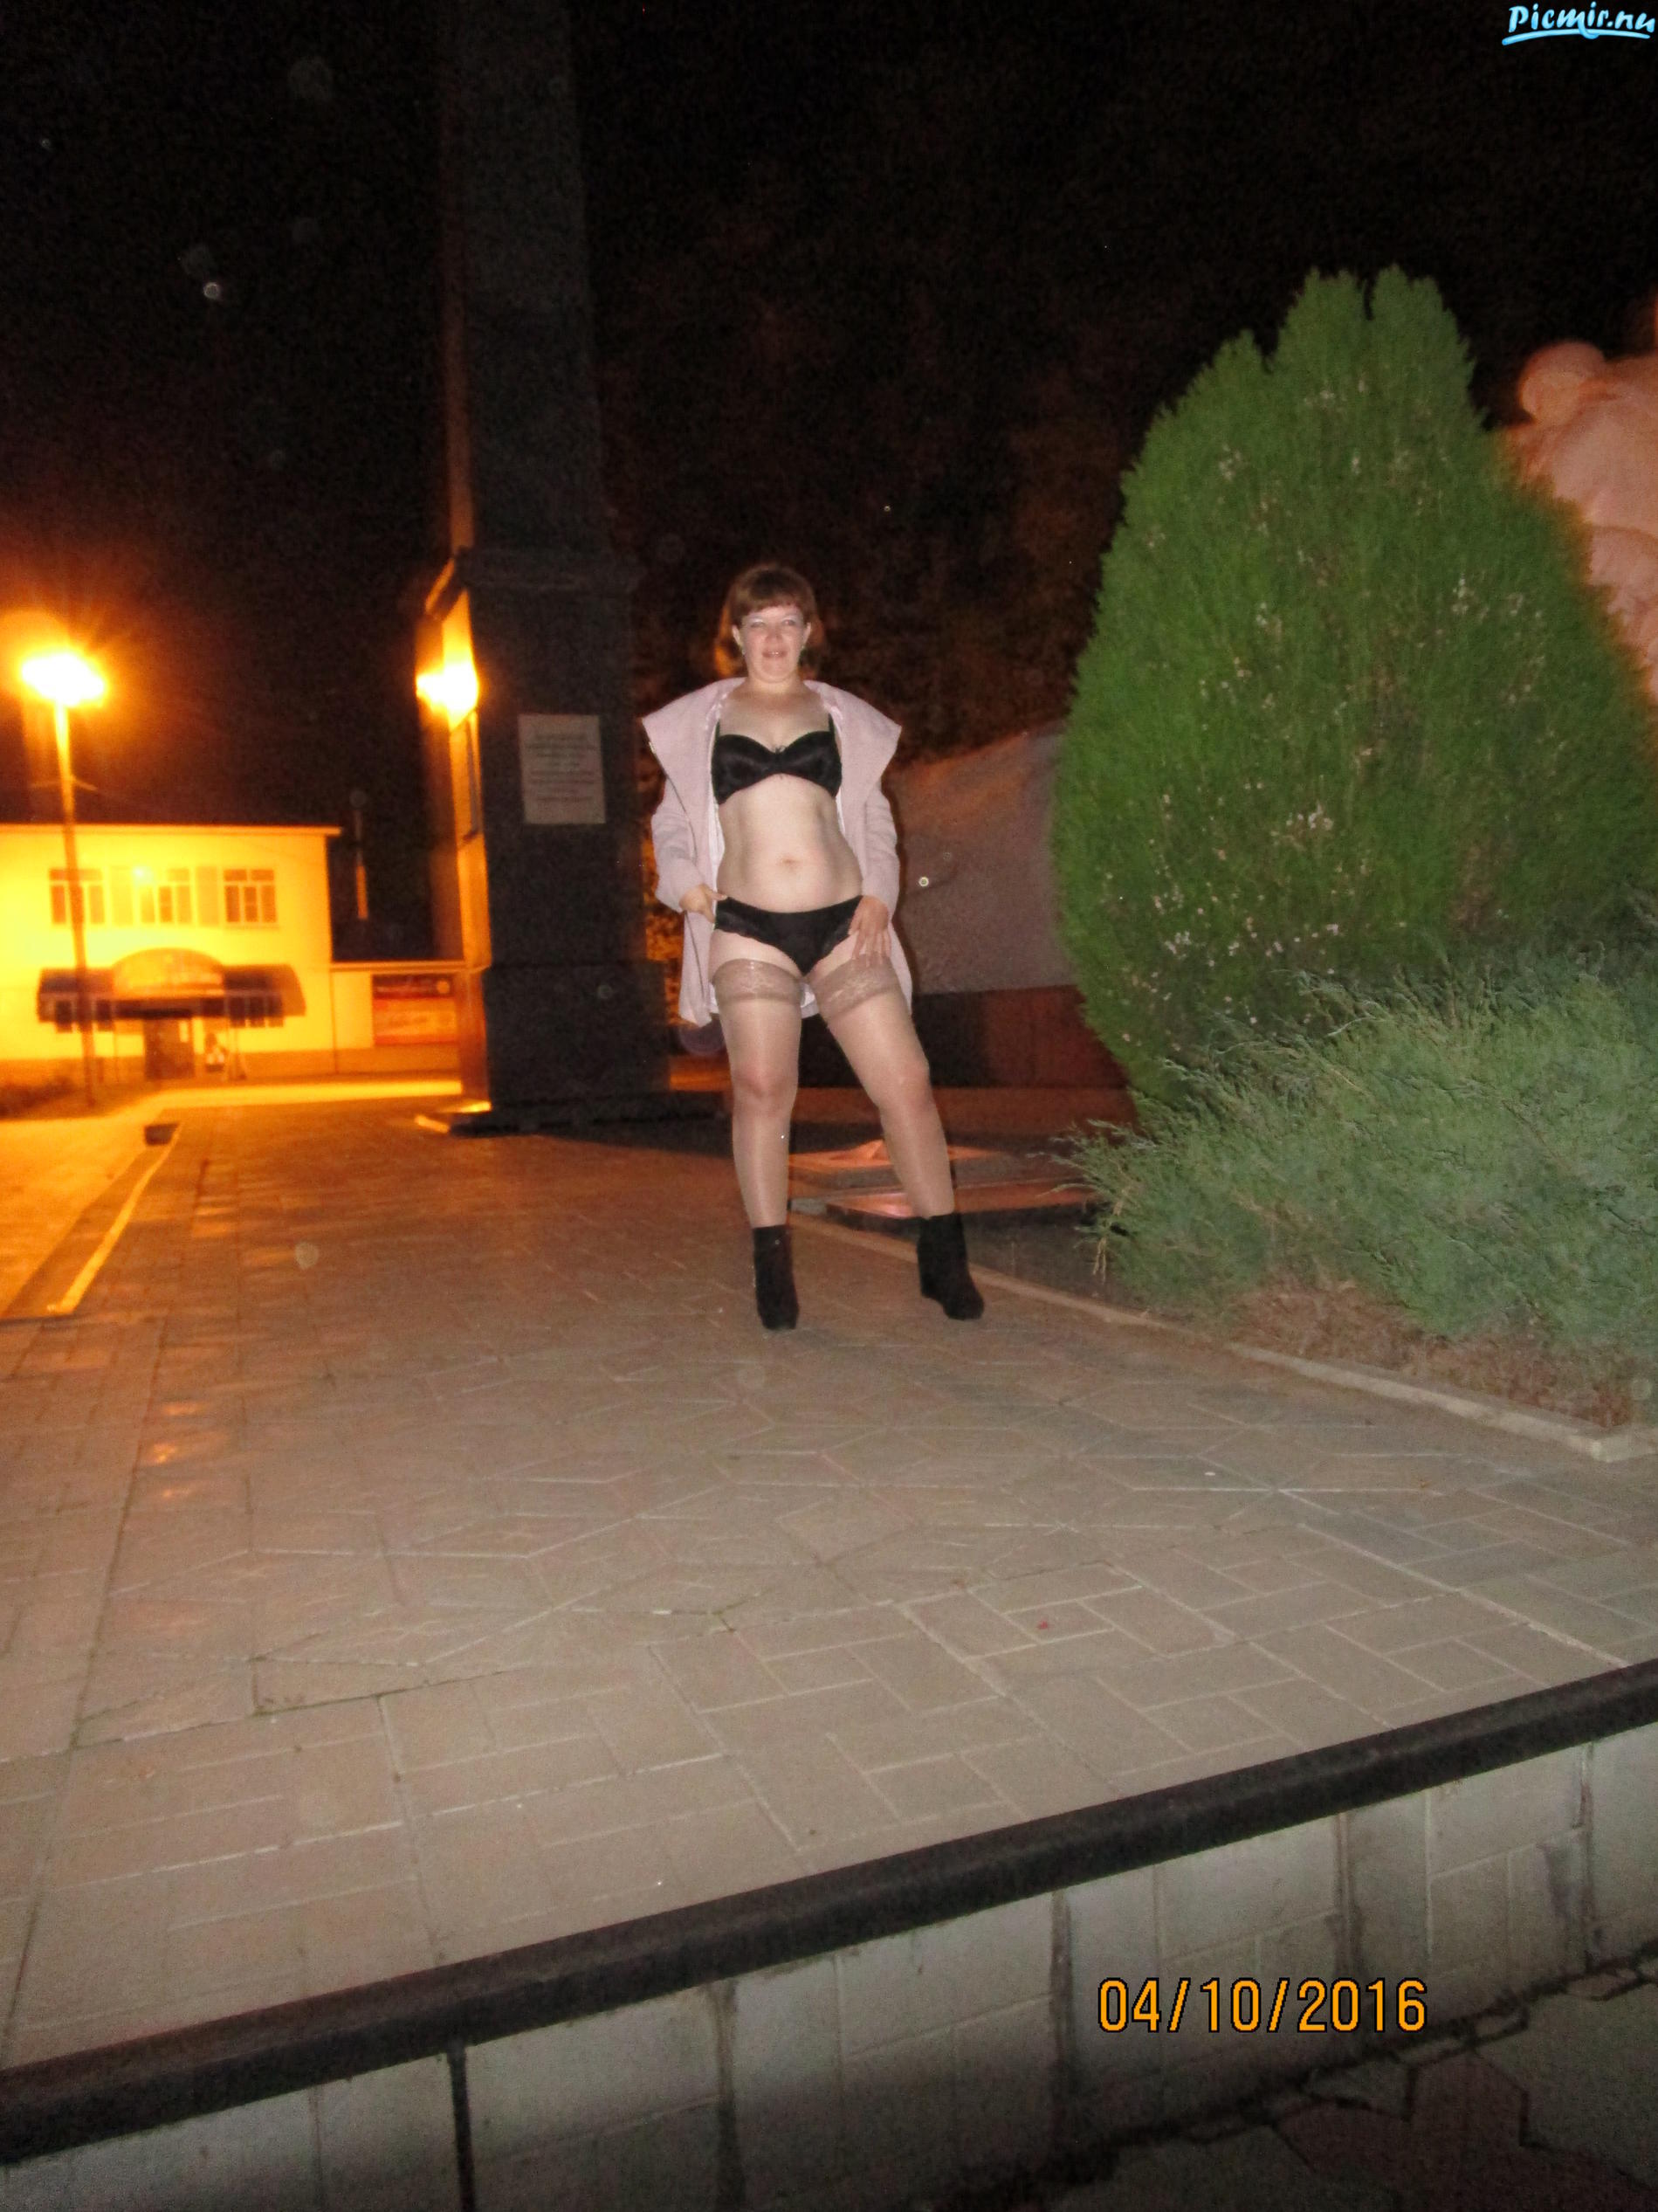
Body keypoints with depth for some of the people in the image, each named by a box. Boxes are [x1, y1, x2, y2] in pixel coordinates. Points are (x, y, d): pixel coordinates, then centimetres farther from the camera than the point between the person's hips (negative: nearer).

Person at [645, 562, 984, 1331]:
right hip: (747, 927, 0)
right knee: (761, 1088, -9)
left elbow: (875, 821, 17)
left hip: (841, 922, 1)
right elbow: (671, 824, 17)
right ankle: (772, 1262, 5)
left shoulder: (844, 717, 17)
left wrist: (878, 896, 0)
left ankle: (945, 1258, 8)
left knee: (906, 1083, -5)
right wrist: (685, 882, -3)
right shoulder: (700, 720, 15)